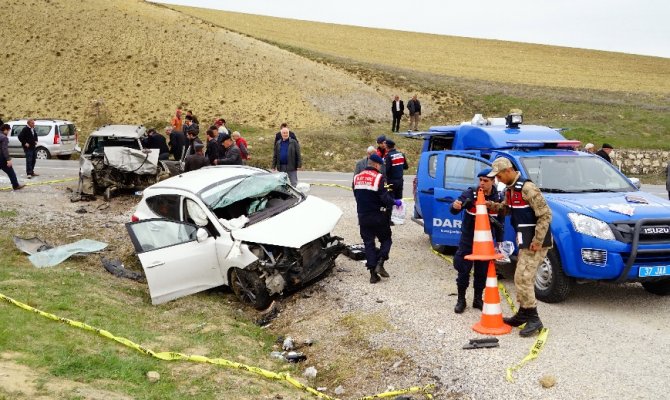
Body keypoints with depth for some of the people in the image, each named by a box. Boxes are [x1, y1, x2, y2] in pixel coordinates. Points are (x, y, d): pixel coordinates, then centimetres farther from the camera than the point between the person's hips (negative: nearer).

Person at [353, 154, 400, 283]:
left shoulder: (357, 178, 7)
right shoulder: (378, 177, -13)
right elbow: (385, 198, -17)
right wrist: (394, 202, 0)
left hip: (363, 217, 5)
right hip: (378, 216, -5)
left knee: (368, 243, 8)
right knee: (386, 239, 12)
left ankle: (373, 273, 3)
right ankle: (380, 263, -9)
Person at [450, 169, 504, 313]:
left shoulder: (498, 198, -4)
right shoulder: (470, 193, -15)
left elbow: (500, 221, 6)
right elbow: (453, 210, -23)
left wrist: (499, 241, 7)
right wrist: (455, 206, -48)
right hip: (468, 238, -2)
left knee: (482, 271, 9)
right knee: (464, 269, 1)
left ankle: (478, 299, 25)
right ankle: (461, 300, 15)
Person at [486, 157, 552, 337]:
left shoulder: (527, 188, -20)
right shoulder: (510, 189, 9)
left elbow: (545, 214, -20)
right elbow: (506, 208, 24)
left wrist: (537, 241, -21)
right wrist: (493, 206, 3)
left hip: (536, 242, -10)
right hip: (525, 241, 10)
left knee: (523, 278, -11)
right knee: (523, 278, 15)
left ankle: (533, 319, -4)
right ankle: (523, 314, 24)